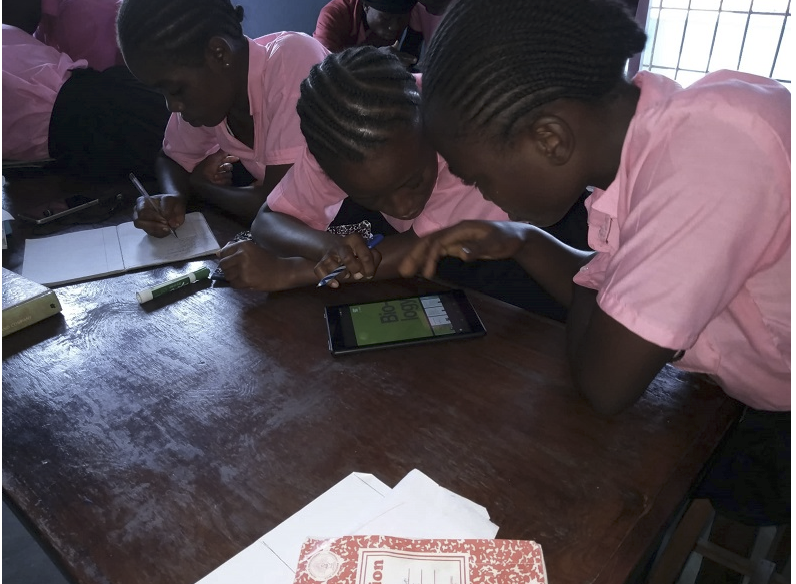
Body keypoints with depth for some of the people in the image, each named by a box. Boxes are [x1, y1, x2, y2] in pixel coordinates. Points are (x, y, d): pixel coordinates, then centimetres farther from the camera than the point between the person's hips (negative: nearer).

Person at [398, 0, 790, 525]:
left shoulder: (711, 148, -33)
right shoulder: (639, 138, -9)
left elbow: (606, 382, -27)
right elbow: (609, 300, 5)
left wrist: (592, 273, -10)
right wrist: (522, 241, -9)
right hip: (762, 404, 6)